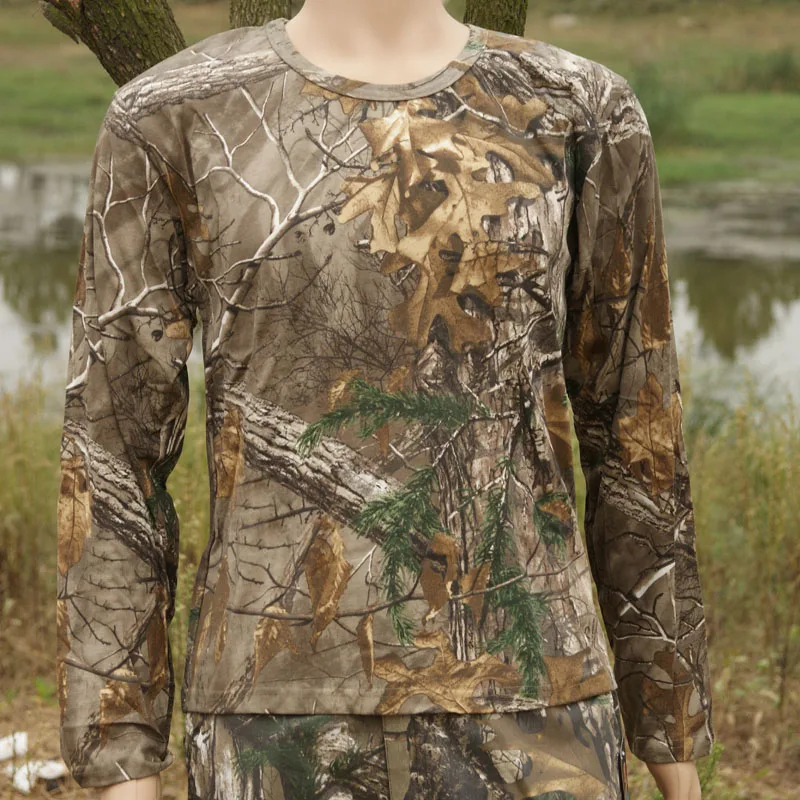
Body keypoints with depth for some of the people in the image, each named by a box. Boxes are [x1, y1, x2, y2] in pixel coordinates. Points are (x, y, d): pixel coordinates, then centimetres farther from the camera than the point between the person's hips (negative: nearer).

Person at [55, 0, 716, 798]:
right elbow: (110, 447, 0)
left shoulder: (579, 112, 4)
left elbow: (636, 439, 8)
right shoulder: (174, 119, 1)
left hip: (518, 712, 1)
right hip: (289, 710, -1)